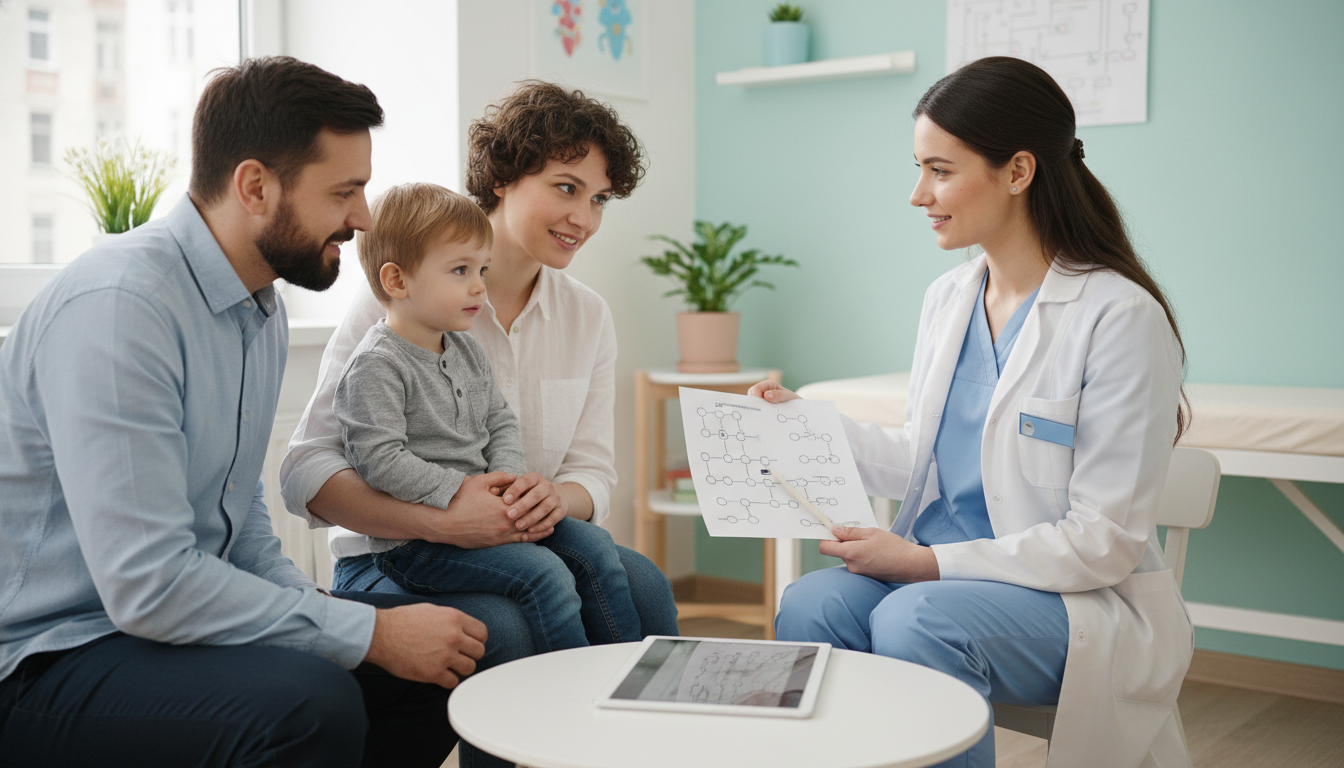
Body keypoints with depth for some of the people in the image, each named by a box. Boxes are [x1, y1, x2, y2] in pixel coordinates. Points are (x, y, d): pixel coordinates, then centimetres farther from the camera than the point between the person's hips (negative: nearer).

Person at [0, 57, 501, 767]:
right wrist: (372, 633, -21)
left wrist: (314, 605, -1)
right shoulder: (116, 306, -22)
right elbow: (147, 583, -27)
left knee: (468, 662, 1)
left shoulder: (263, 308, 9)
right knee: (308, 702, -34)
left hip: (184, 617, 9)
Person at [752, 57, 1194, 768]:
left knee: (915, 620, -33)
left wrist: (927, 562, -19)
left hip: (1082, 598, -5)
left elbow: (1104, 540, -15)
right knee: (809, 604, -24)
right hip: (940, 575, 6)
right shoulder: (947, 298, 9)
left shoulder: (1121, 316, -14)